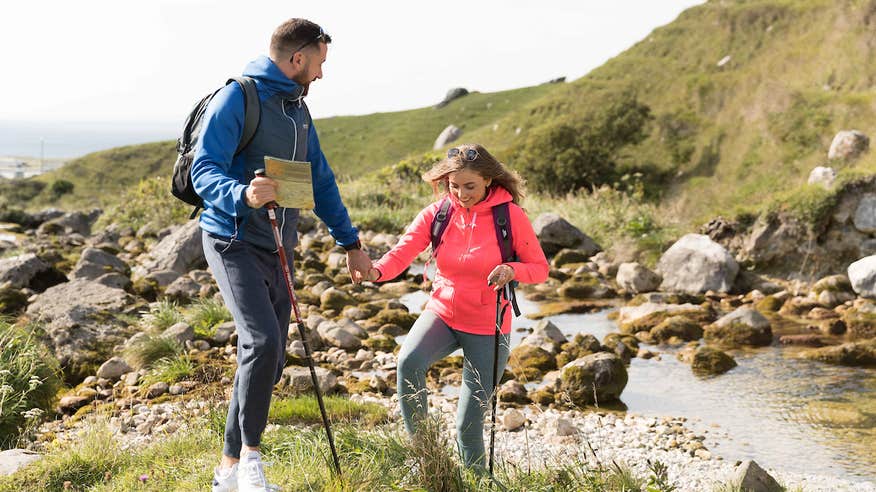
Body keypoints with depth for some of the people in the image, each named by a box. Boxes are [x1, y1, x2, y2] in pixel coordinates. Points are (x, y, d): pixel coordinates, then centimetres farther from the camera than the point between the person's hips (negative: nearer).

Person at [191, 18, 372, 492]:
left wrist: (350, 243, 21)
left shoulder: (298, 109, 16)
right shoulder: (238, 97, -10)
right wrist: (243, 194, -39)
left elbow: (320, 182, 22)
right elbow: (204, 169, -18)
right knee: (262, 341, -25)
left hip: (276, 249, 8)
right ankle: (250, 452, -7)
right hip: (234, 241, -8)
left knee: (269, 362, 7)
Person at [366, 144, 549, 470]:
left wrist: (512, 270, -27)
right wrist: (377, 270, -39)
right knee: (409, 361, -30)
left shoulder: (510, 216, -11)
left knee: (469, 424, -1)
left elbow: (540, 268, -5)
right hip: (442, 312, 2)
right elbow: (403, 250, -17)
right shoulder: (437, 213, -5)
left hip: (487, 327, -2)